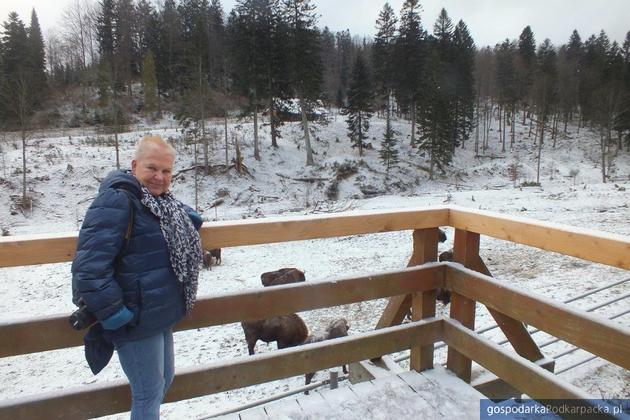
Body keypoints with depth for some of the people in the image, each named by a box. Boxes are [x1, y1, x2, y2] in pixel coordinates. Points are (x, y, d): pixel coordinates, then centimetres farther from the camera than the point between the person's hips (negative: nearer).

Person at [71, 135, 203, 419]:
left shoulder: (160, 200, 8)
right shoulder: (116, 201, -20)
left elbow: (181, 219, 30)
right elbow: (90, 265, -26)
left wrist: (189, 219, 8)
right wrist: (112, 311, -24)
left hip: (160, 315, 9)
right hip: (135, 320, -9)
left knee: (165, 380, 24)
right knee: (150, 393, 7)